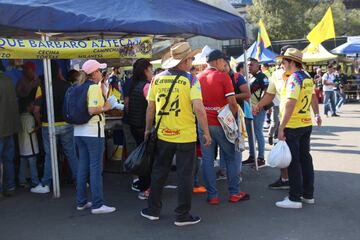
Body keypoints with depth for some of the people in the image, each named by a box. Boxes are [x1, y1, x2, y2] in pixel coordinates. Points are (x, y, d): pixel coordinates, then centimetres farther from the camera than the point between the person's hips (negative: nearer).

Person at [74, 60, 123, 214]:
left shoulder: (80, 87, 13)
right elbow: (92, 110, -23)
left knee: (83, 166, 13)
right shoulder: (95, 87, -12)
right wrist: (105, 107, -6)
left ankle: (81, 202, 19)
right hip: (93, 131, -8)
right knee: (96, 168, -4)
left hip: (79, 131, 8)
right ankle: (97, 204, 0)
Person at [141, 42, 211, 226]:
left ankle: (153, 210, 28)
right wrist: (206, 133, -11)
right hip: (185, 136, -4)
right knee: (184, 175, 8)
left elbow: (150, 107, 5)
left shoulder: (157, 79, 1)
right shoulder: (190, 80, -10)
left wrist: (148, 129, 17)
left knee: (159, 172, 18)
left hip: (163, 135, 4)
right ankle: (182, 215, 17)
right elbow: (199, 108, -19)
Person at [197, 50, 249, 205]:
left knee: (207, 159, 7)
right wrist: (232, 117, 2)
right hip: (221, 123, -4)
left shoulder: (198, 77, 6)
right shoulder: (223, 76, -8)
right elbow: (232, 102, -13)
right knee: (233, 157, 11)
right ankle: (234, 193, 16)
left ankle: (212, 195, 11)